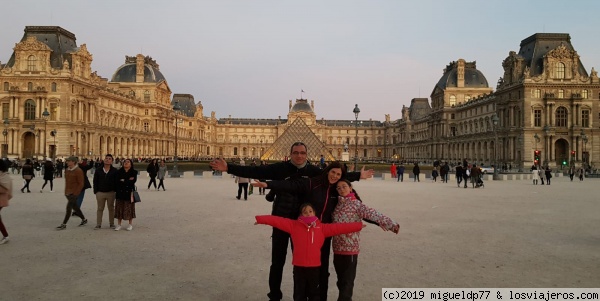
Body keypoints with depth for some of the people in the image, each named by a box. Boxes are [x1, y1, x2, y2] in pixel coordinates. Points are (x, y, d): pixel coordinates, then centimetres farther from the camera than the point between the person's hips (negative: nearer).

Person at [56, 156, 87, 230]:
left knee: (68, 208, -8)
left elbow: (81, 184, -14)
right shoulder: (67, 170, 10)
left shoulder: (78, 171, -14)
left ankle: (64, 224, -3)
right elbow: (66, 181, 20)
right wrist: (65, 191, 15)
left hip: (74, 193, -8)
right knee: (75, 207, 14)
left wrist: (75, 193, -17)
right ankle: (84, 219, 29)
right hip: (68, 193, 8)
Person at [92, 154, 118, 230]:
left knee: (111, 208, 8)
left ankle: (111, 223, 17)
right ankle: (98, 224, 12)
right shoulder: (98, 170, 5)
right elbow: (95, 181, 7)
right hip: (100, 192, 1)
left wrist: (115, 190, -6)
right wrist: (95, 191, 1)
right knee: (100, 209, 6)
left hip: (111, 193, -1)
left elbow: (116, 182, 1)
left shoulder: (114, 171, 0)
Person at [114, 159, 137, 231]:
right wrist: (128, 180, -11)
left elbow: (133, 181, -13)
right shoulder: (119, 172, 7)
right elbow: (117, 181, -7)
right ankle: (119, 224, 13)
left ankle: (130, 224, 13)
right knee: (119, 208, 4)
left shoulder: (134, 172, 2)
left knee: (129, 208, 3)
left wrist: (123, 181, -8)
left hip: (129, 192, -2)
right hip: (120, 192, 2)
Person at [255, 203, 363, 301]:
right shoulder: (294, 225, -2)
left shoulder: (322, 228, 1)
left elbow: (339, 227, -2)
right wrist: (261, 219, -14)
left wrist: (358, 225, -5)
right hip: (299, 266, -1)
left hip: (315, 266, 1)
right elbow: (278, 221, -7)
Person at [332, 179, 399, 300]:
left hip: (350, 248, -6)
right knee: (341, 280, 15)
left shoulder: (355, 204, -7)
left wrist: (391, 224, -31)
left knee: (347, 281, 2)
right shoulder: (337, 204, 11)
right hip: (337, 247, 6)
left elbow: (373, 214, -19)